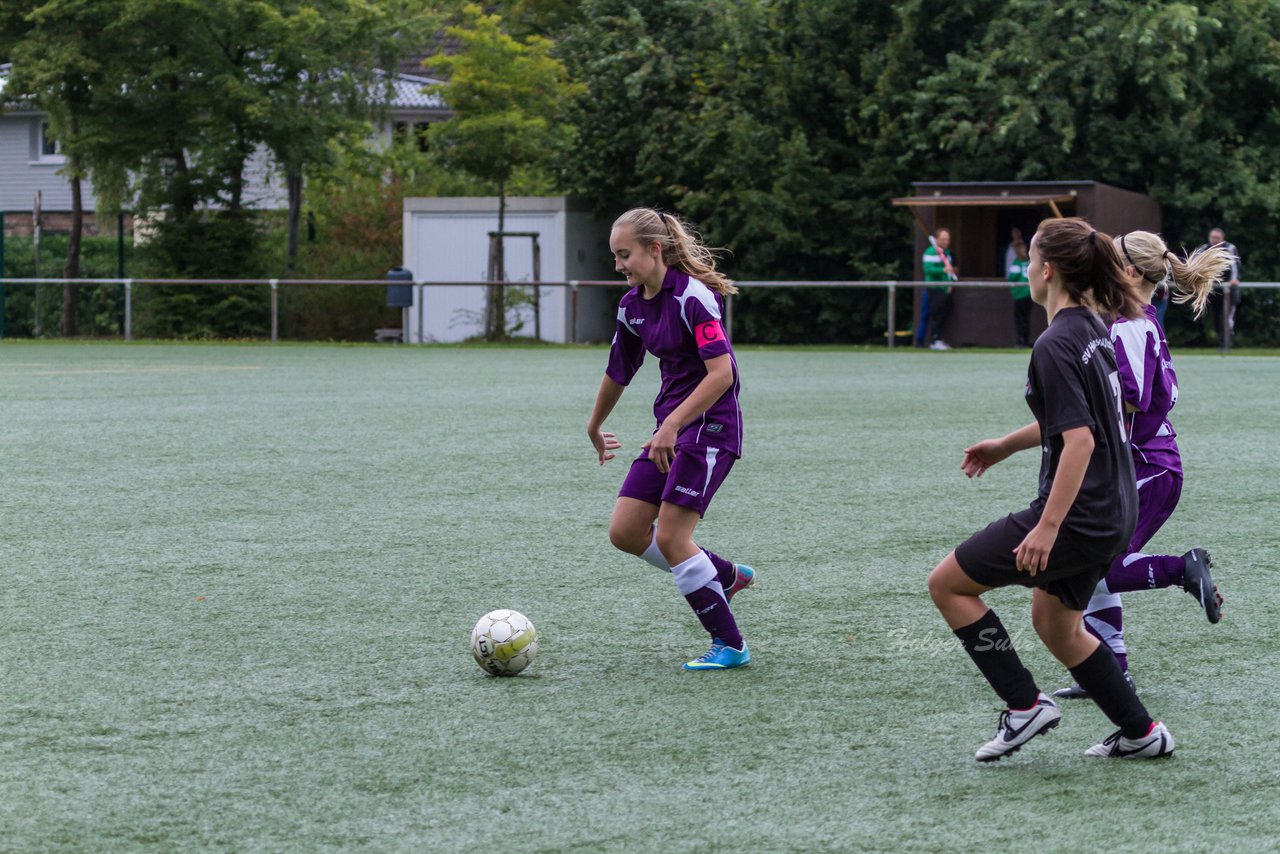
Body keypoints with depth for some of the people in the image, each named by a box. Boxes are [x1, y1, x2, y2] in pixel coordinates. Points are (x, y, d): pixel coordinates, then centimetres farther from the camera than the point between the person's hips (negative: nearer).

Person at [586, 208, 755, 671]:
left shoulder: (691, 296, -18)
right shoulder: (632, 306, 8)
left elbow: (722, 373, -24)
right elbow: (619, 371, 24)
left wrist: (672, 425, -28)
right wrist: (595, 427, 36)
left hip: (710, 424, -9)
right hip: (670, 427, 9)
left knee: (670, 537, -13)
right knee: (625, 531, 1)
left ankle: (730, 645, 0)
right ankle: (727, 575, 20)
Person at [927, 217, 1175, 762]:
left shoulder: (1055, 346, -19)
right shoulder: (1093, 330, 10)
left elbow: (1079, 438, -26)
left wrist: (1048, 526, -26)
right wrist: (1007, 445, 33)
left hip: (1077, 515, -10)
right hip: (1114, 513, 10)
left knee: (947, 584, 1)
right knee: (1053, 623, 25)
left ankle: (1026, 706, 2)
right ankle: (1142, 734, 28)